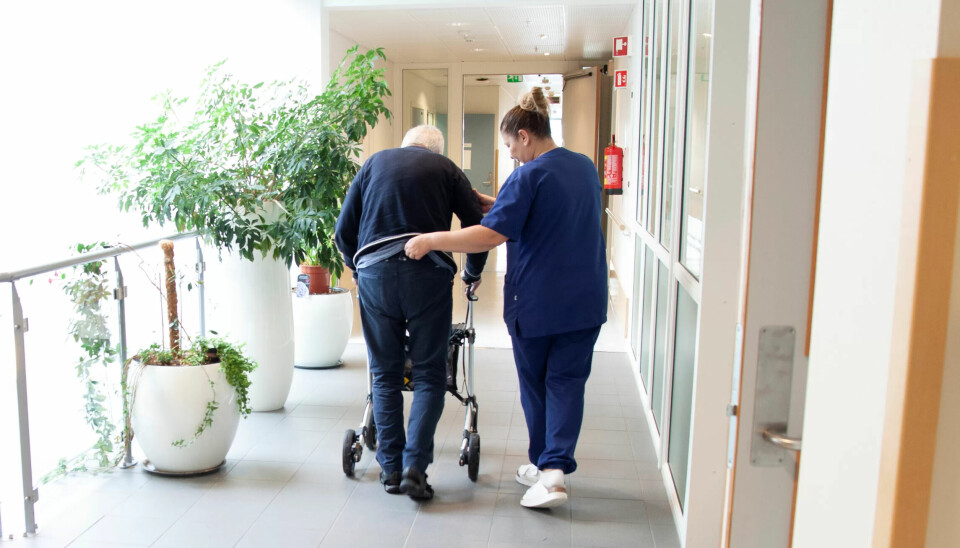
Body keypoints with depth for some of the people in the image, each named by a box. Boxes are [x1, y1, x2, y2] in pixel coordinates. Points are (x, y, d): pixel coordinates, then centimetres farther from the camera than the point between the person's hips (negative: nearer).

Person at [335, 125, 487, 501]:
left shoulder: (374, 162, 21)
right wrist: (472, 273, 28)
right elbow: (477, 227, 12)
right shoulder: (446, 168, 17)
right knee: (429, 374, 6)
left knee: (385, 374, 11)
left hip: (374, 273, 2)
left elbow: (344, 230, 16)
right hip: (428, 273, -2)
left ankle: (391, 468, 14)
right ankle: (414, 466, -3)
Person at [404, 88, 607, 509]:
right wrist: (496, 205, 20)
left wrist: (429, 241, -18)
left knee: (535, 383, 11)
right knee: (566, 382, 8)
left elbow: (491, 235, -24)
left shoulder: (528, 177, -15)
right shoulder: (585, 167, 8)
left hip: (537, 304, -5)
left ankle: (542, 466, 22)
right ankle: (554, 469, 0)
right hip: (585, 303, 6)